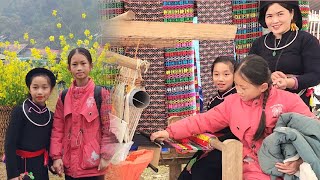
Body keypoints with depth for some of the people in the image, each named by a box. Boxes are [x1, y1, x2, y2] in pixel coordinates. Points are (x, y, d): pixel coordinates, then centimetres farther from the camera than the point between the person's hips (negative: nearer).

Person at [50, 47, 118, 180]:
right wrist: (56, 156, -1)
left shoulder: (101, 94, -6)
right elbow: (57, 129, 6)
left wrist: (106, 156, -10)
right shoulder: (64, 97, 5)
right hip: (69, 163, 4)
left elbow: (109, 128, -6)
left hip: (93, 164, -3)